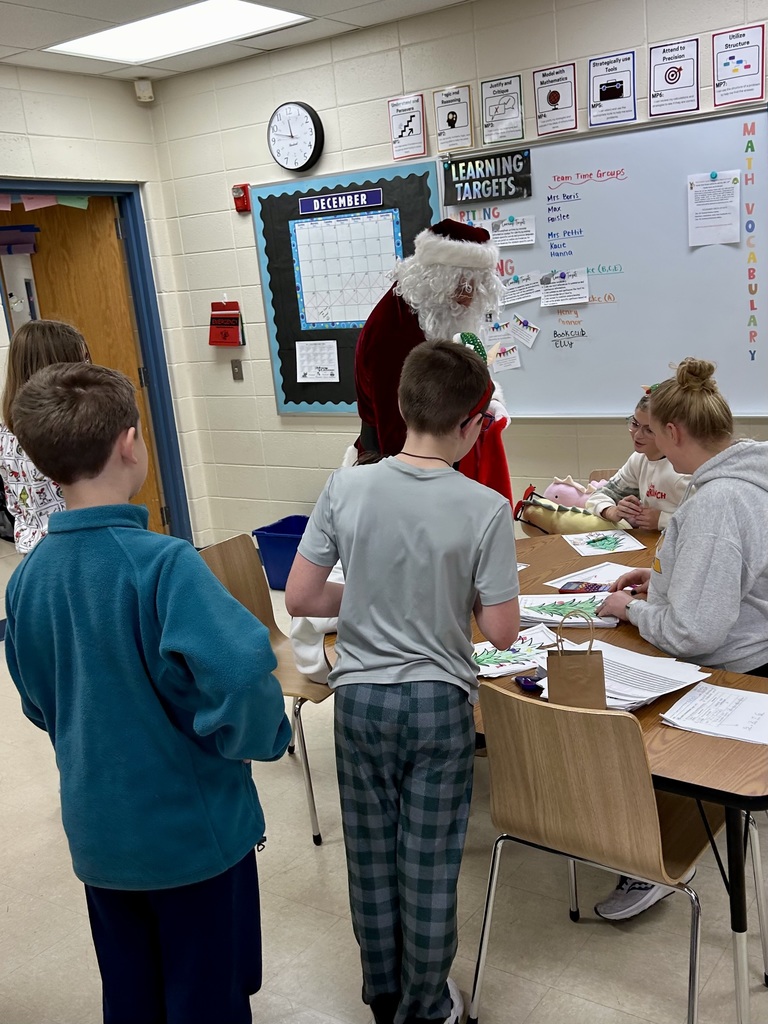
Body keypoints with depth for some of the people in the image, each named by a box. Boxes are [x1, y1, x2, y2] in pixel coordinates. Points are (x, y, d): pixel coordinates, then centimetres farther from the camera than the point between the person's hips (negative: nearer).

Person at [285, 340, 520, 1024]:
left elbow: (300, 598, -7)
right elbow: (501, 632, -13)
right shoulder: (486, 509, -17)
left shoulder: (346, 488, -11)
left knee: (372, 855, 20)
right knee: (430, 864, 15)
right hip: (439, 701, -2)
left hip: (360, 697, 3)